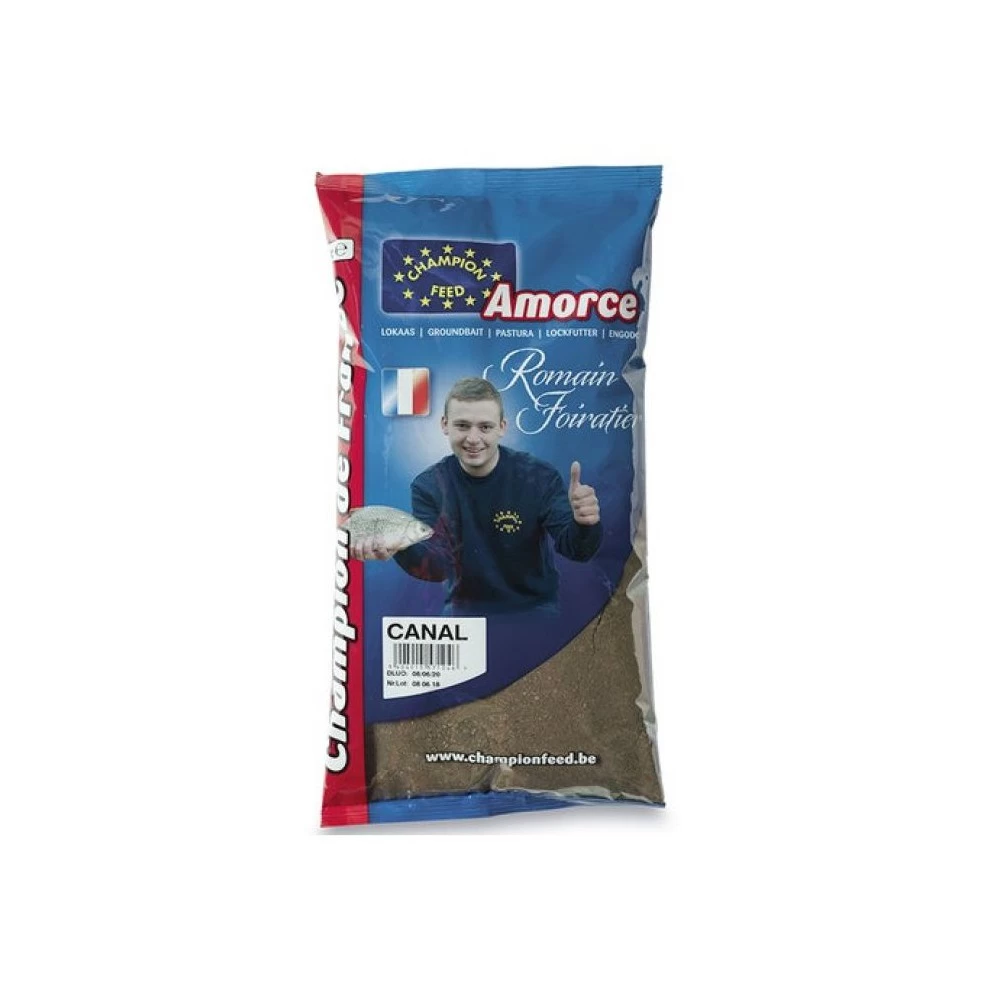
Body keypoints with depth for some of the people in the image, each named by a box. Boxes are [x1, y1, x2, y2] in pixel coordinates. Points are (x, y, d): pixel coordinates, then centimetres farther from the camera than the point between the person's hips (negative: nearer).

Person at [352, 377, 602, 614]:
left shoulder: (539, 477, -13)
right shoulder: (429, 486, -9)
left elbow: (575, 549, -21)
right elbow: (439, 564, -19)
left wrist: (583, 525, -45)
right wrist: (401, 547, -42)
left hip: (534, 608, 0)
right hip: (465, 609, 1)